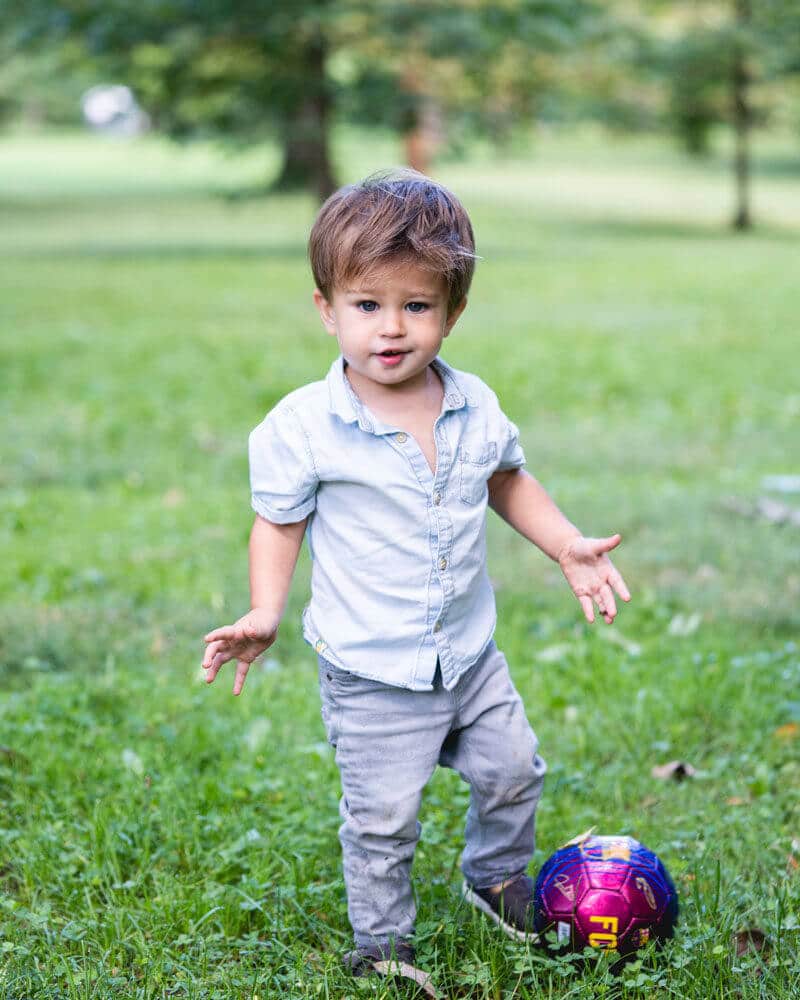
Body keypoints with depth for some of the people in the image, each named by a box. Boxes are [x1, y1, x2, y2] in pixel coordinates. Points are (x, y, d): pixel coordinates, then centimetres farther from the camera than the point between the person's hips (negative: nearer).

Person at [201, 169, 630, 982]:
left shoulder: (475, 407, -4)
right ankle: (380, 940, 26)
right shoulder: (303, 427, -17)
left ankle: (497, 876, 47)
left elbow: (506, 480, 15)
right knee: (383, 821, 3)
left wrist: (567, 546, 8)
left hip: (471, 655, 5)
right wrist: (263, 615, -18)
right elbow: (280, 522, -6)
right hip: (372, 676, -5)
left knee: (512, 771, 19)